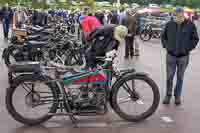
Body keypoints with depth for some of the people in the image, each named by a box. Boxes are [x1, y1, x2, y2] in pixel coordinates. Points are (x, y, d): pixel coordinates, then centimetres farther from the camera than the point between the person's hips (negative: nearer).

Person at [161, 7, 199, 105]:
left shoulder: (190, 25, -5)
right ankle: (168, 95, 20)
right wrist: (166, 46, 2)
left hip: (183, 56, 0)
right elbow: (163, 36, 12)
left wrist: (188, 48, -5)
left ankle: (177, 96, 24)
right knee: (169, 77, 4)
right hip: (171, 55, 1)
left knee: (180, 78, 10)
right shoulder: (169, 24, -2)